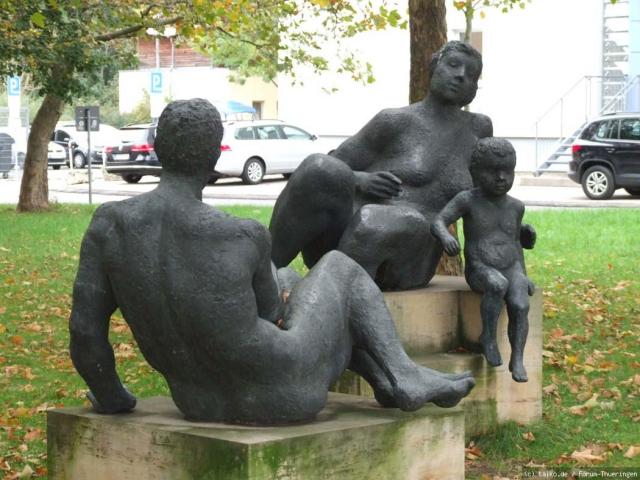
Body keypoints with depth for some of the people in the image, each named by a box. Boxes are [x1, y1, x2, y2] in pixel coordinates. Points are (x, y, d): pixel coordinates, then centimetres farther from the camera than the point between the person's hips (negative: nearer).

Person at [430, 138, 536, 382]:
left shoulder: (515, 206, 10)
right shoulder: (467, 200, -3)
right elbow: (438, 222, -10)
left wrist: (523, 276, 14)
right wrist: (445, 236, -33)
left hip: (510, 268, 3)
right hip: (480, 270, -3)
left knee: (519, 305, -26)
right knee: (498, 285, -36)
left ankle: (517, 360, -15)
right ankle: (488, 337, -19)